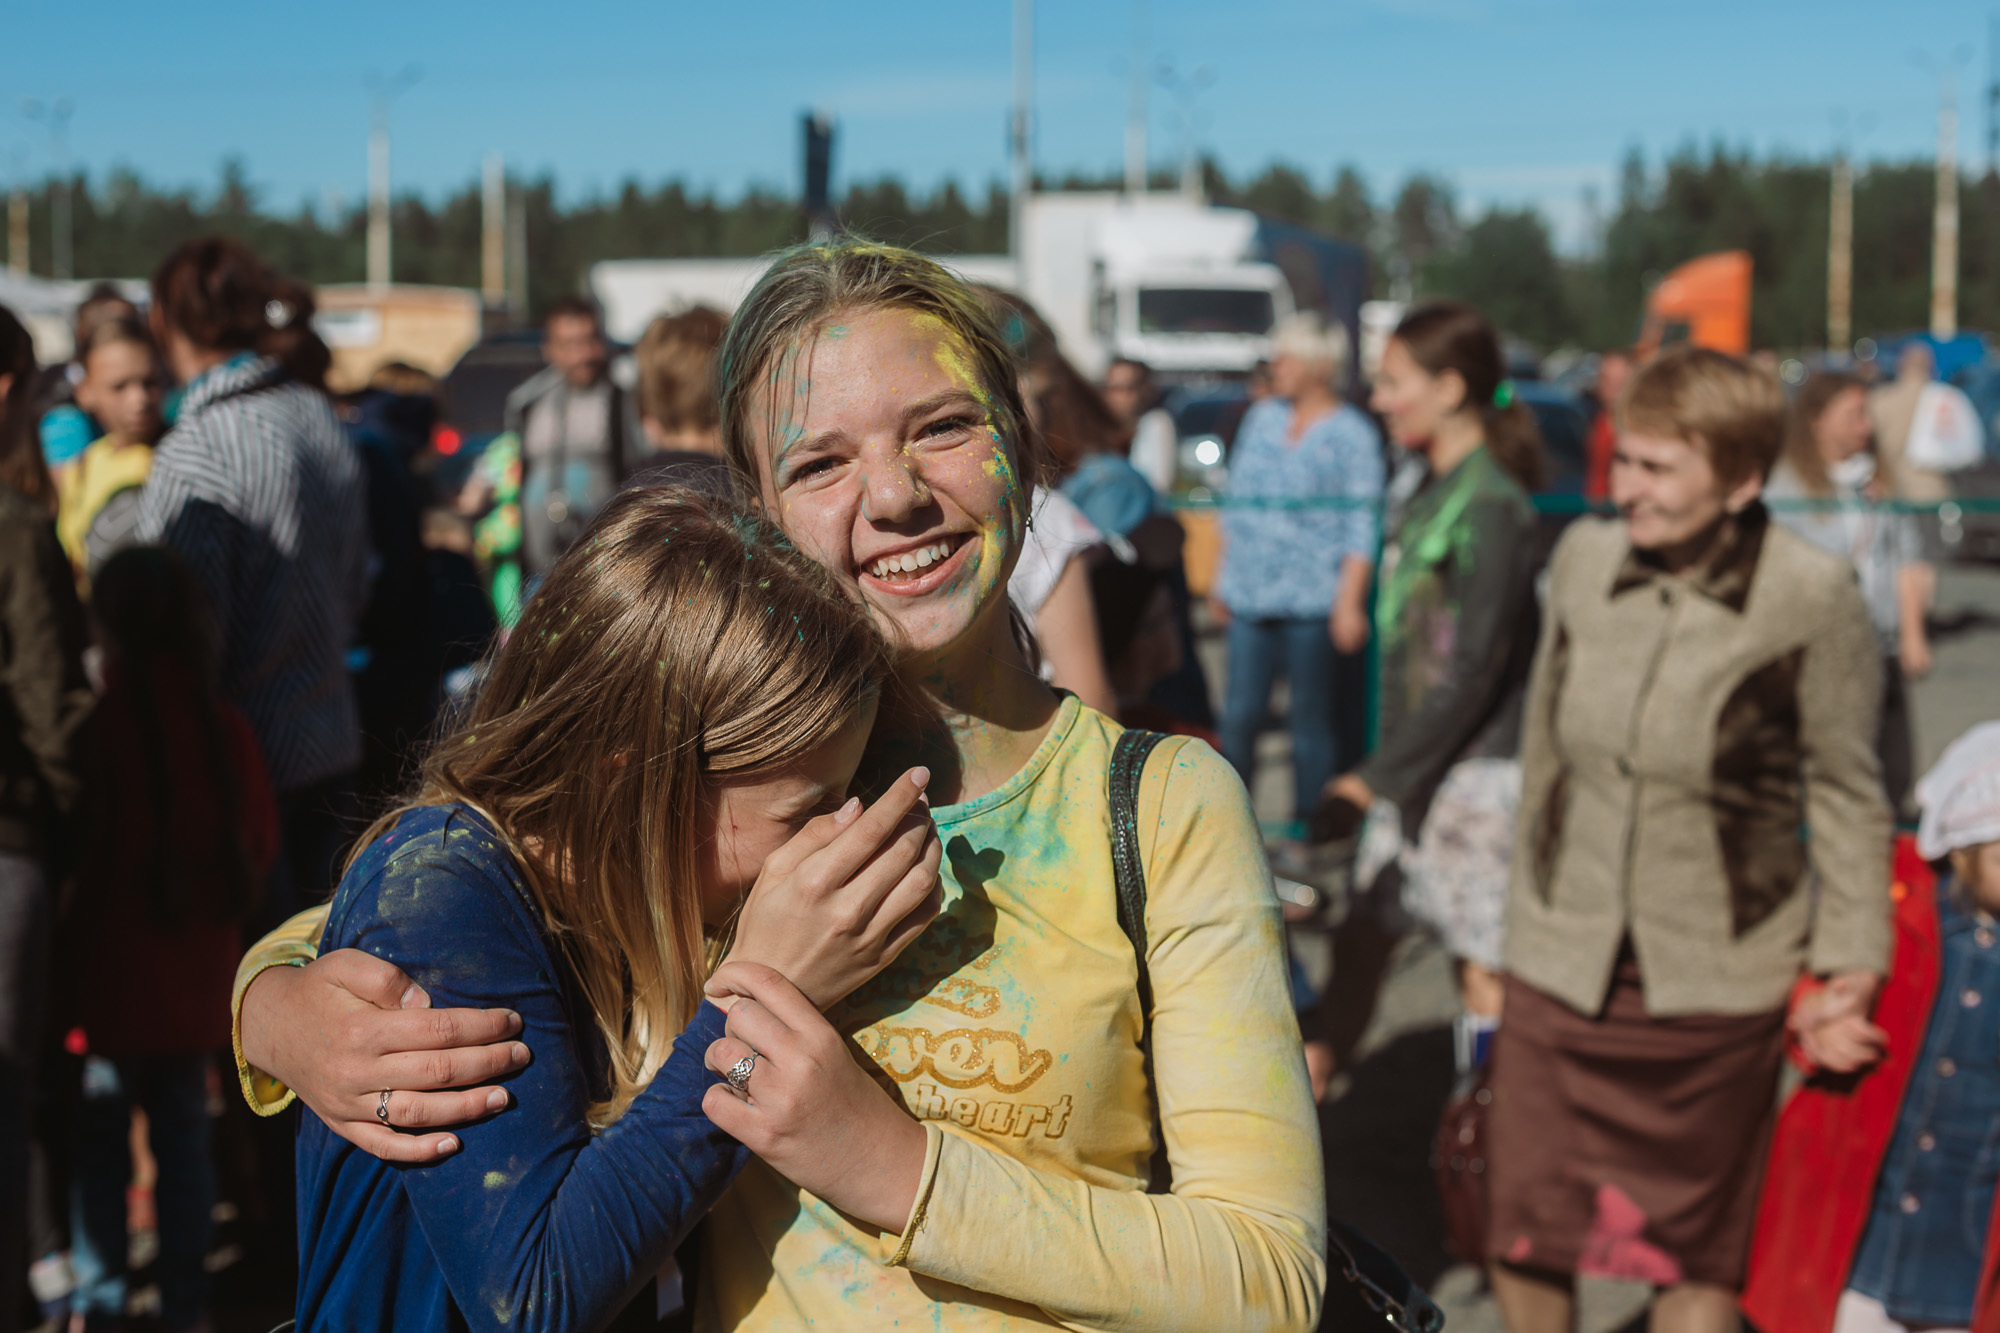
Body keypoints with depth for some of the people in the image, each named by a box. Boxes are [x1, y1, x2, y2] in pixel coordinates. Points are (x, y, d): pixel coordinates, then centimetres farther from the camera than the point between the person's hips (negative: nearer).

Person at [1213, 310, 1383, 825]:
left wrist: (1349, 602, -14)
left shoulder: (1353, 434, -2)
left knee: (1311, 720, 1)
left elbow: (1361, 527, -6)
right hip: (1249, 598, 5)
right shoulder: (1262, 418, 15)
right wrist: (1223, 579, 18)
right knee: (1238, 714, 3)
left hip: (1311, 601, -5)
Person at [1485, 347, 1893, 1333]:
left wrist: (1851, 964, -4)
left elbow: (1845, 790, -5)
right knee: (1524, 1235, 12)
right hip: (1561, 963, 3)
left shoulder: (1812, 597, -16)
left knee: (1696, 1252, 13)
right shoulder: (1583, 557, -5)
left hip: (1715, 981, -3)